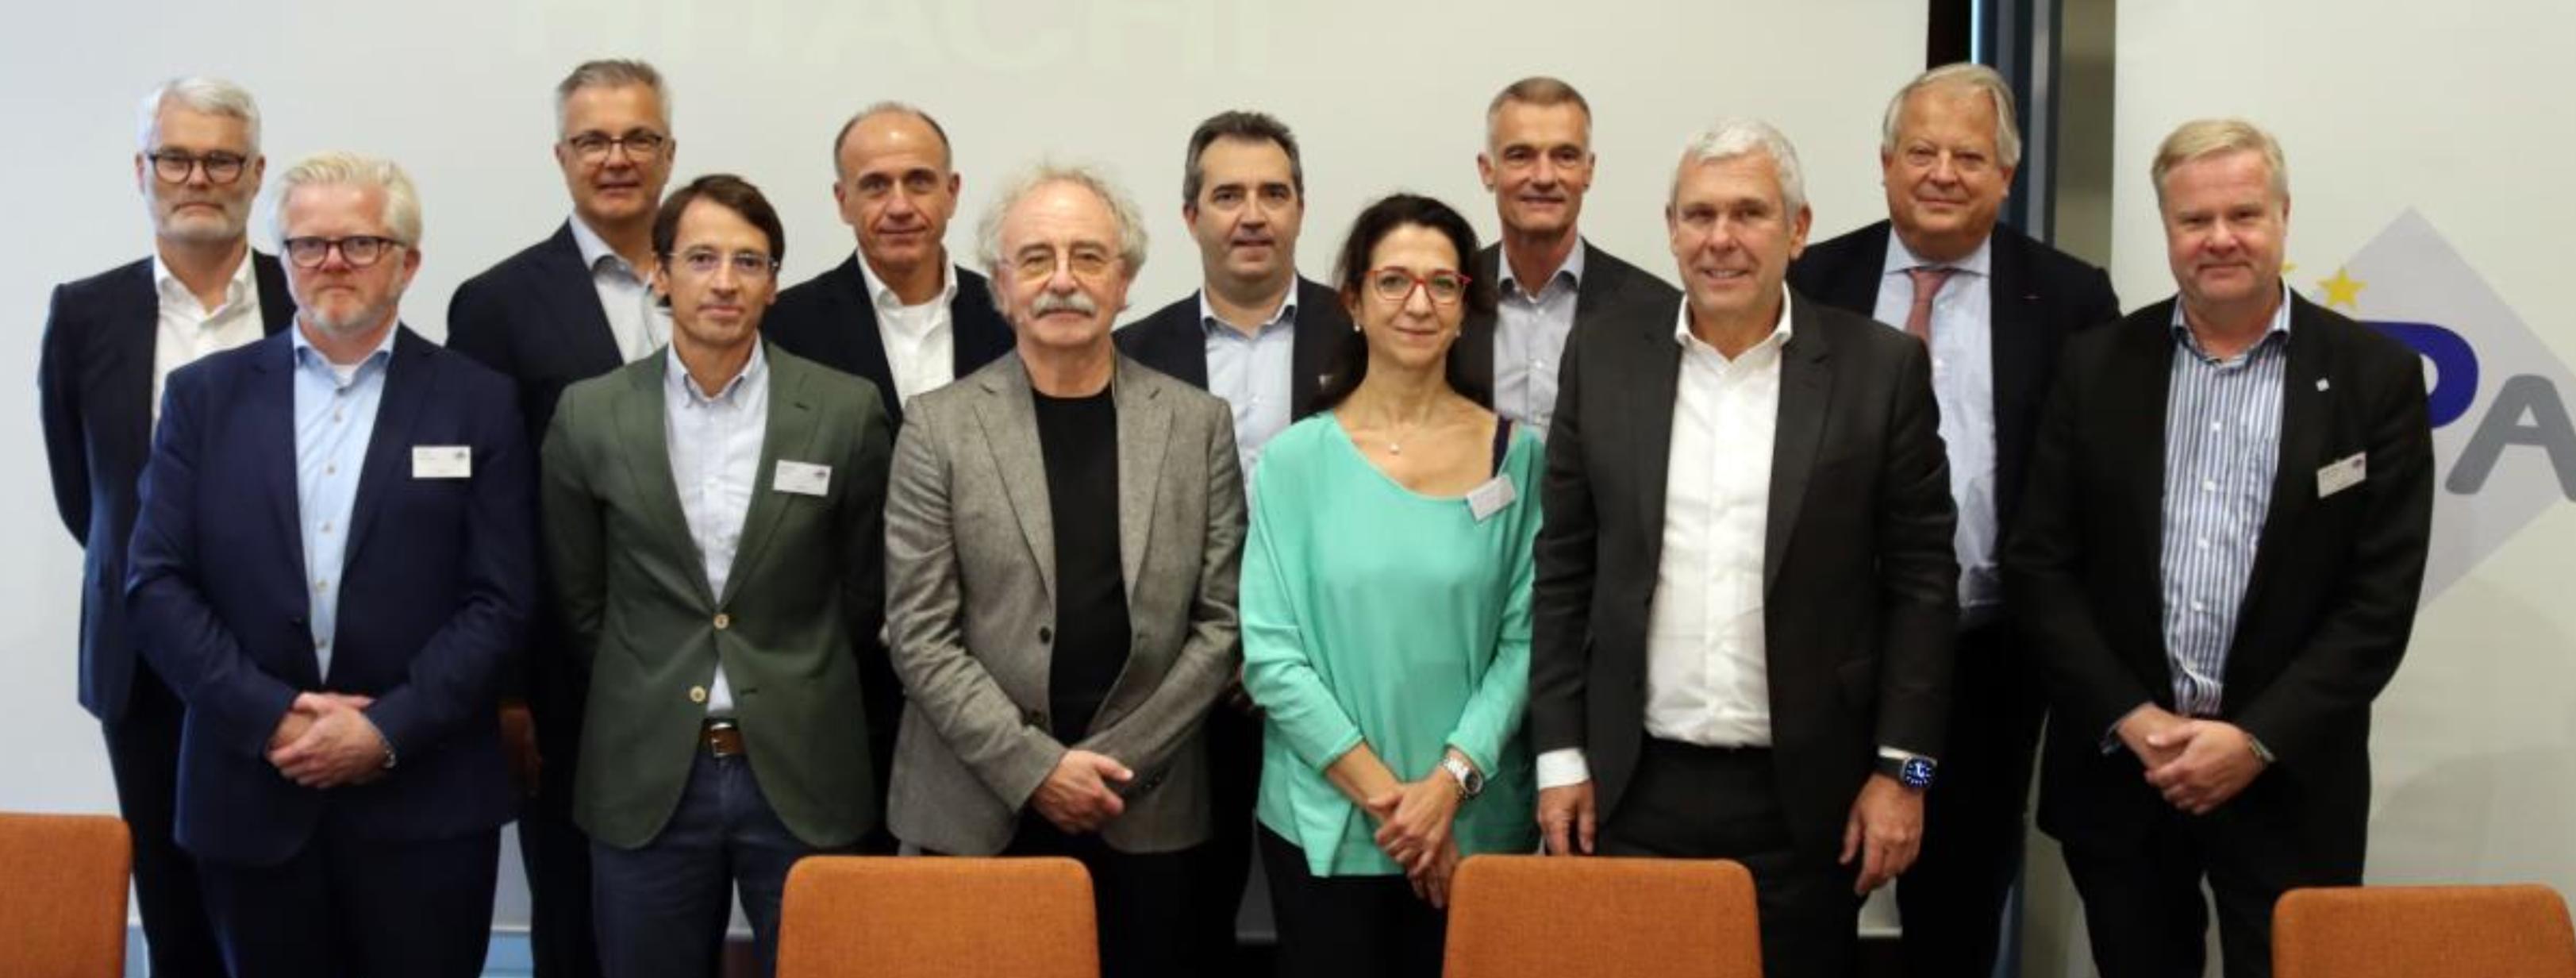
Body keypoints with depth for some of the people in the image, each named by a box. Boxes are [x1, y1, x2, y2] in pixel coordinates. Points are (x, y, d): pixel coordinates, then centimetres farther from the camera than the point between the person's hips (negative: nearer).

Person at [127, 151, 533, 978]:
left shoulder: (477, 404, 3)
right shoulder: (205, 396, 7)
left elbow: (499, 600, -2)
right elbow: (157, 587, 2)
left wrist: (387, 731, -12)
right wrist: (271, 717, -10)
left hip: (424, 802, -1)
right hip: (251, 795, 2)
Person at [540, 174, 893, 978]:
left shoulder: (845, 412, -4)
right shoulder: (590, 416, -1)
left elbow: (863, 588, 7)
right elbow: (579, 598, 9)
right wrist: (652, 696, 11)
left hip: (804, 771, -1)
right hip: (646, 776, 1)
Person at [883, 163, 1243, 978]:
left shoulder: (1198, 423, 3)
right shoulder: (940, 426, -1)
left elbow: (1221, 620, 2)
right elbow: (919, 633, -4)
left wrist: (1116, 761, -6)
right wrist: (1035, 766, -11)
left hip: (1146, 811, 1)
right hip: (980, 809, -1)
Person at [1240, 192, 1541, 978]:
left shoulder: (1515, 455, 2)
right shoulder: (1298, 458, -1)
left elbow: (1524, 638, -2)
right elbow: (1270, 652, -5)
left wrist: (1450, 781, -13)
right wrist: (1383, 794, -11)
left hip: (1478, 826, 1)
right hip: (1325, 825, -1)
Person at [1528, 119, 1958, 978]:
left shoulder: (1883, 369, -2)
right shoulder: (1603, 362, 4)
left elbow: (1922, 580, -1)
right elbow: (1564, 573, 6)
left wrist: (1903, 768, -5)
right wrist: (1560, 756, 2)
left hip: (1806, 794, -1)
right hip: (1632, 786, 1)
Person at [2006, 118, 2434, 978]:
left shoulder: (2375, 376, 0)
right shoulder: (2097, 367, 4)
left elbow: (2383, 595, -4)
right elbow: (2039, 565, 1)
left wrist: (2258, 740, -12)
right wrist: (2131, 718, -9)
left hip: (2286, 777, -1)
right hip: (2118, 768, 2)